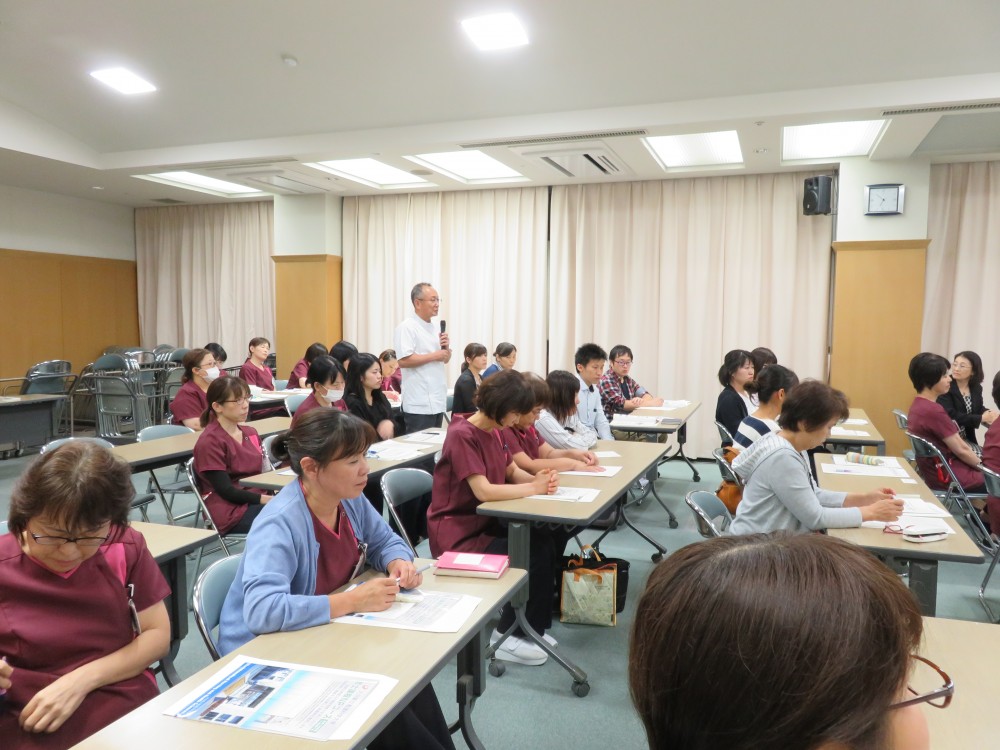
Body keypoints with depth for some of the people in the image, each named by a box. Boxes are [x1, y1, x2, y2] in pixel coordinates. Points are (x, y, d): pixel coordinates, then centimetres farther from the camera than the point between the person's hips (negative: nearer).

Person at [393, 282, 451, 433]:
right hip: (420, 404, -8)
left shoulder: (435, 328, 16)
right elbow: (403, 360, -22)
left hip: (437, 401, 8)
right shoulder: (406, 327, -11)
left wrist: (446, 347, -1)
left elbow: (445, 359, 20)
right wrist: (434, 356, -16)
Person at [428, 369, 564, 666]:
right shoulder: (462, 435, -21)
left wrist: (538, 478, -7)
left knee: (550, 537, -8)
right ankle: (508, 636, -1)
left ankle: (530, 622, 10)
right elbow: (484, 490, -28)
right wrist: (534, 488, -17)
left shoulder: (494, 431, 7)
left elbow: (511, 471, 16)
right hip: (458, 534, -9)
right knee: (537, 552, -19)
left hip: (486, 522, 9)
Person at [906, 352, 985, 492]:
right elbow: (961, 450, -16)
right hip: (948, 477, -9)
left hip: (935, 471, 9)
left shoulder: (918, 405, 5)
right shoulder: (934, 411, -24)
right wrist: (983, 465, 0)